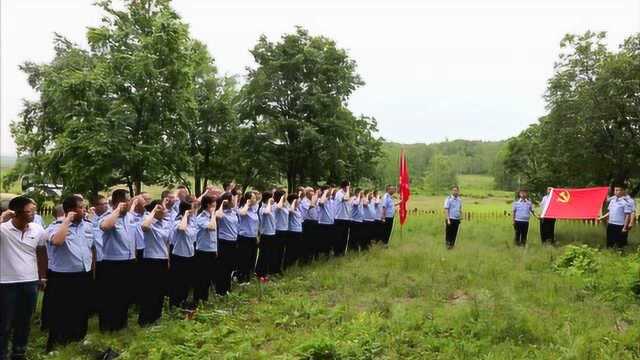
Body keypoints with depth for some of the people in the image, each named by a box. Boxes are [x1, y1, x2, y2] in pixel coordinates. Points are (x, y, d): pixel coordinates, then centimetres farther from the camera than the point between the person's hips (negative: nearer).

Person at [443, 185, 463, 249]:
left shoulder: (459, 199, 8)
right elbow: (446, 210, -12)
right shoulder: (448, 199, -9)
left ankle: (452, 244, 16)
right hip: (450, 219, -5)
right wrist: (448, 220, -18)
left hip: (457, 219, 5)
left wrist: (461, 217, 12)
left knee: (454, 234, 8)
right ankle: (447, 244, 11)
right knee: (449, 233, 1)